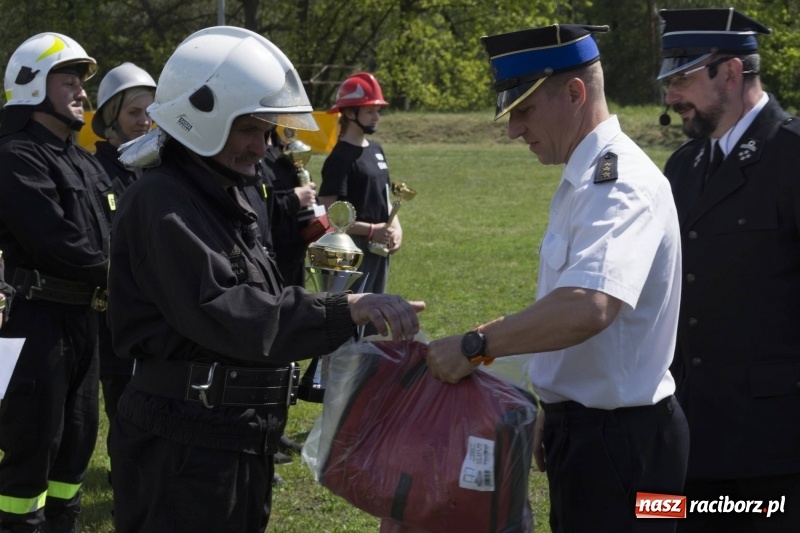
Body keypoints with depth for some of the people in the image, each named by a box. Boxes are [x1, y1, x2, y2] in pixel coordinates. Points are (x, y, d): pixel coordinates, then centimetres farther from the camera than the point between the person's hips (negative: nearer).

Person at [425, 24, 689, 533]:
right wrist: (552, 414, 22)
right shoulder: (583, 179, 11)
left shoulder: (621, 183, -21)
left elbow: (587, 308, -38)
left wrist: (475, 346, -31)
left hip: (619, 438, -10)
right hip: (583, 427, 10)